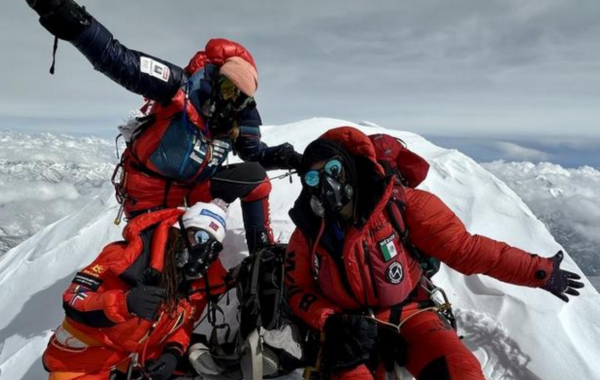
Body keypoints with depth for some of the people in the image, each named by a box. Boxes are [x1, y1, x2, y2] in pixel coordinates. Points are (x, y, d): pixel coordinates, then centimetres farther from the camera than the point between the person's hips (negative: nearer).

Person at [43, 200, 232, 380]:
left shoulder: (201, 282, -7)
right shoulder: (128, 255, -25)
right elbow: (74, 300, -24)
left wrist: (173, 353, -12)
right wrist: (124, 302, -42)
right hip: (83, 364, -5)